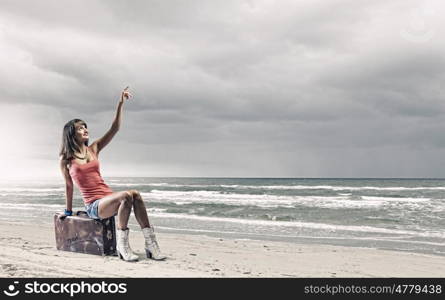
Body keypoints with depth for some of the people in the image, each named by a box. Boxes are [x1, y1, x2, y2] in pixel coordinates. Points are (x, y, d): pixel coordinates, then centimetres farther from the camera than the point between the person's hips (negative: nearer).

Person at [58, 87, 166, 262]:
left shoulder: (93, 149, 15)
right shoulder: (66, 160, 6)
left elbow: (114, 129, 10)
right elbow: (69, 186, 14)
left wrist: (120, 104, 3)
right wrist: (68, 211, 20)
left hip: (109, 199, 5)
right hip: (93, 206, -4)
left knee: (135, 194, -29)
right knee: (127, 195, -33)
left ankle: (150, 244, -31)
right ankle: (121, 245, -29)